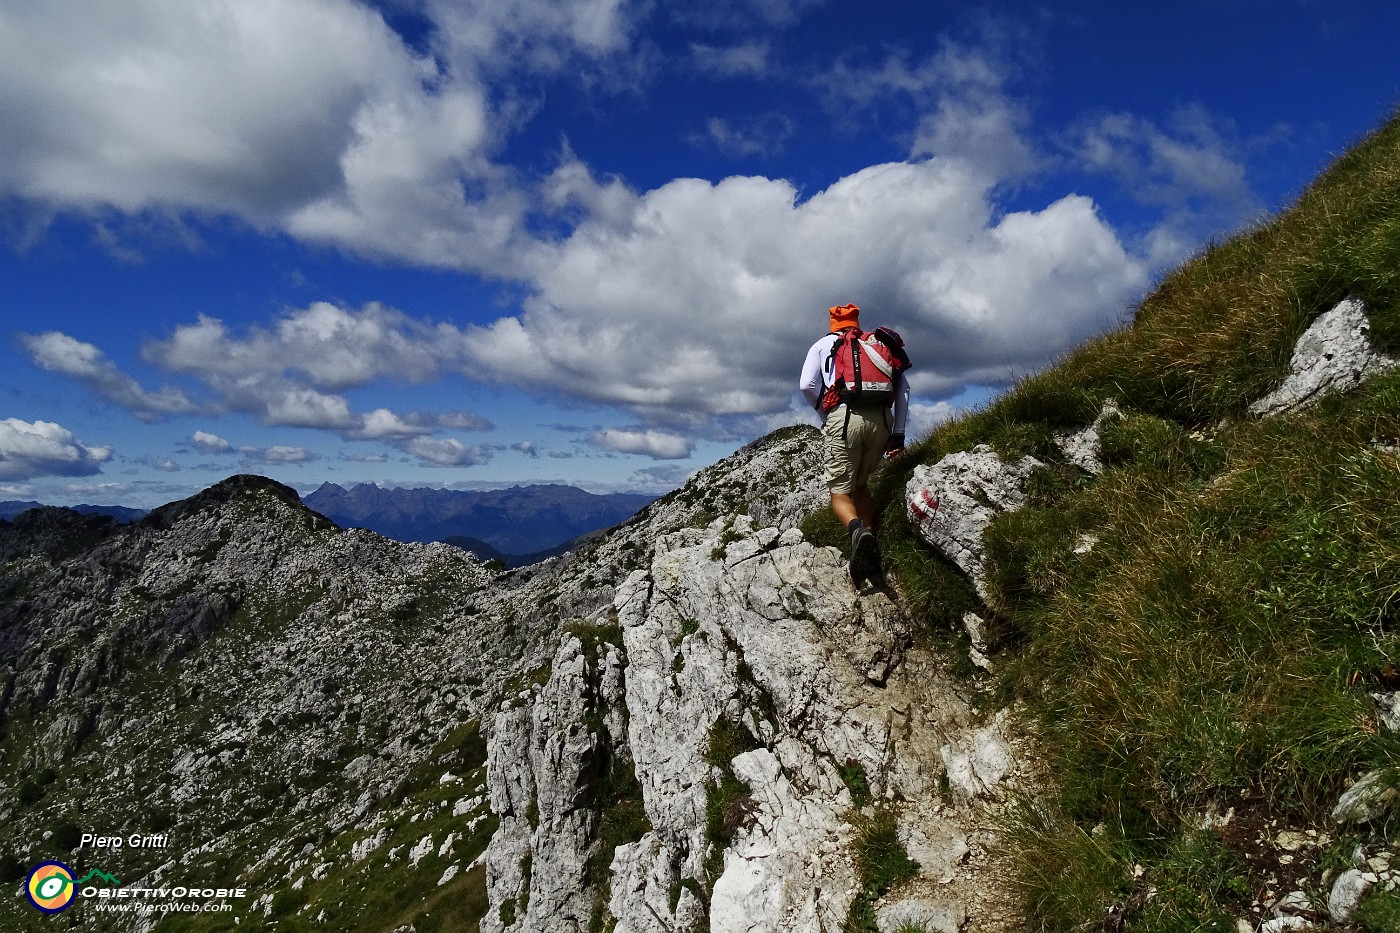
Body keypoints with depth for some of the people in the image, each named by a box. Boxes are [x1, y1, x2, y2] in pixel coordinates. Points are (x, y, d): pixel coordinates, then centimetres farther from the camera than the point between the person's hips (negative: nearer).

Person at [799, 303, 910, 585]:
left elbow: (807, 386, 2)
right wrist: (898, 432, 14)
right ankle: (870, 539, 8)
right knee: (861, 484, 22)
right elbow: (903, 387, 14)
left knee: (839, 490, 1)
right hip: (881, 420, 3)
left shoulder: (823, 344, 19)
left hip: (844, 417, -3)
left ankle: (858, 531, -31)